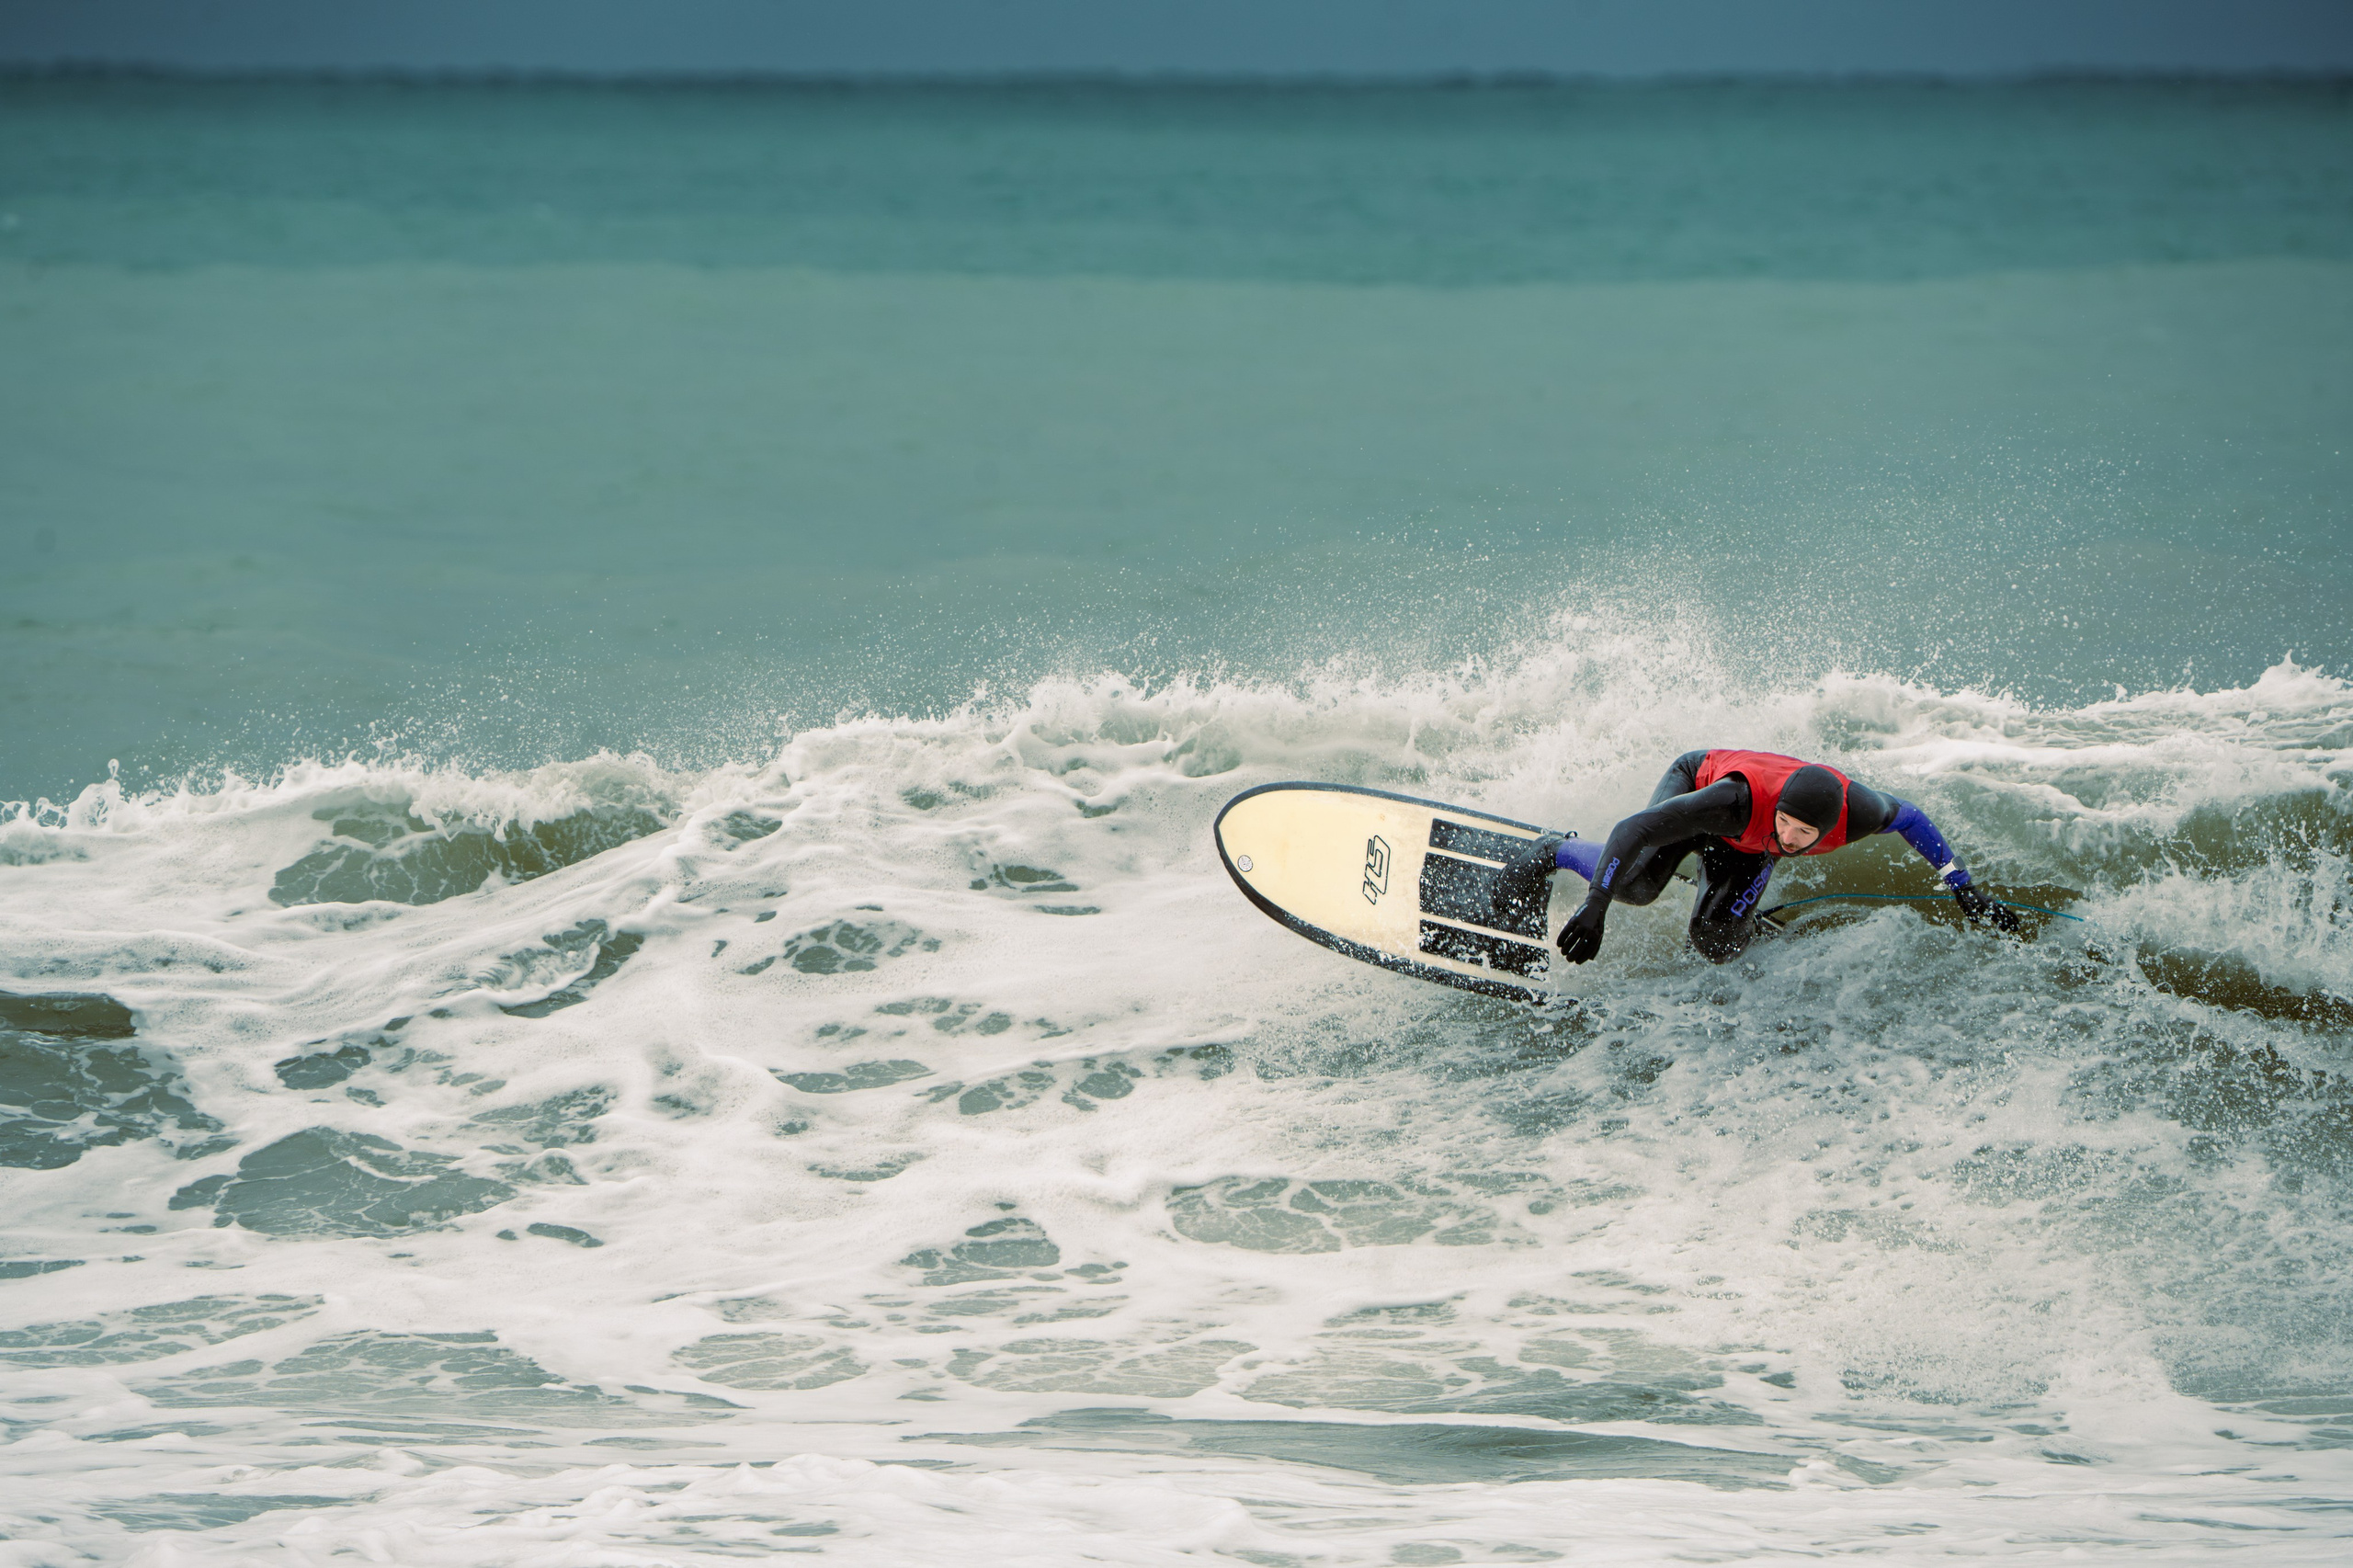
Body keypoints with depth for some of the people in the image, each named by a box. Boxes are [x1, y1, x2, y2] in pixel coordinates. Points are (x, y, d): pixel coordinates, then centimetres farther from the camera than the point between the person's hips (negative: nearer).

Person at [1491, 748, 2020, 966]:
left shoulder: (1854, 813, -38)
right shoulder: (1743, 800, -47)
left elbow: (1911, 819, -14)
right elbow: (1632, 830, -46)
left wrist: (1967, 892, -10)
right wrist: (1593, 912, -50)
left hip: (1746, 850, 4)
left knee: (1715, 946, -16)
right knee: (1636, 885, -32)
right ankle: (1552, 853, 1)